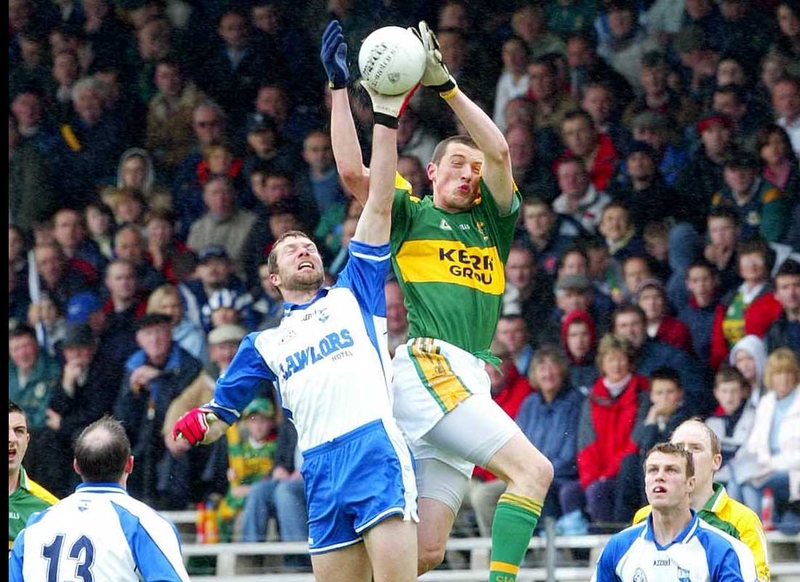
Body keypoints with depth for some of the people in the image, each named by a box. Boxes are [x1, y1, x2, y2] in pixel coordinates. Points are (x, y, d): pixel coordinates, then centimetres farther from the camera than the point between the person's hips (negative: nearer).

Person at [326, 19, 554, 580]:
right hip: (429, 366, -6)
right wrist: (340, 88, 0)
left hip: (469, 383, 6)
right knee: (533, 469, -21)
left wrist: (445, 83, 2)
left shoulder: (491, 222, 24)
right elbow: (353, 171, -3)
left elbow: (499, 152, 8)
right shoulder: (411, 214, 13)